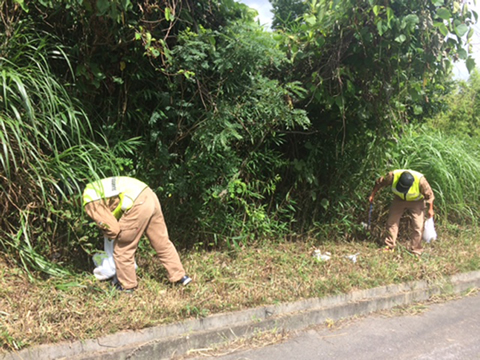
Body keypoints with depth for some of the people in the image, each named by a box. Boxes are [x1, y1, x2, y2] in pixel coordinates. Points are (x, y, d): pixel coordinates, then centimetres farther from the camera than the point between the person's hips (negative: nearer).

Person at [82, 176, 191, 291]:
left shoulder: (90, 203, -1)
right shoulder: (96, 188, 26)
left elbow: (112, 228, -4)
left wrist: (106, 233, 19)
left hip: (138, 206, -9)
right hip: (150, 197, 9)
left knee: (122, 249, 12)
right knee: (162, 242, 19)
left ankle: (127, 285, 27)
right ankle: (179, 276, 29)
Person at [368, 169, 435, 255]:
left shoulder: (420, 180, -35)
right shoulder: (393, 176, -31)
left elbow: (429, 194, -17)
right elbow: (379, 183, -12)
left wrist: (430, 209, -11)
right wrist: (372, 195, -2)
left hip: (416, 201, -2)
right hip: (399, 199, 3)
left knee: (418, 226, -8)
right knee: (391, 222, 1)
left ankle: (416, 250, 4)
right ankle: (389, 246, 15)